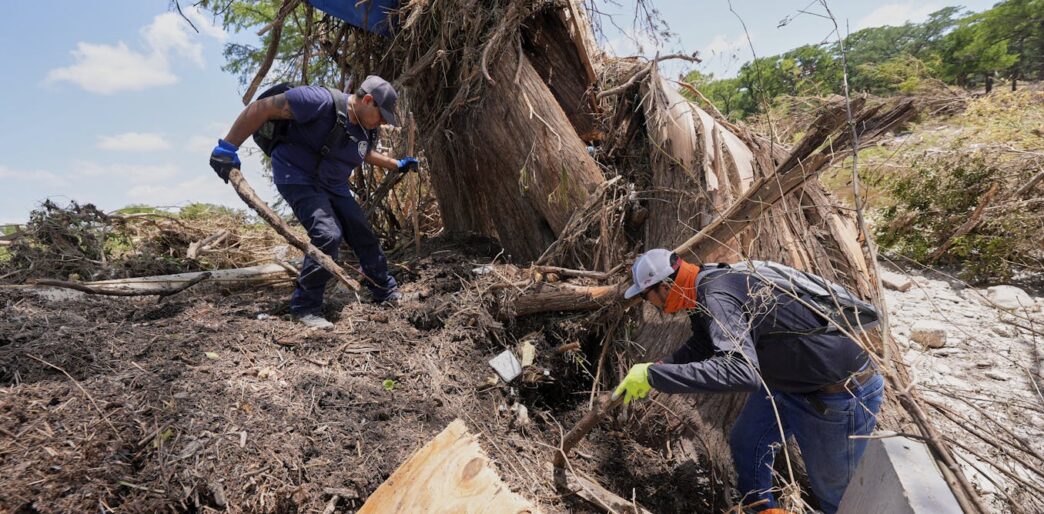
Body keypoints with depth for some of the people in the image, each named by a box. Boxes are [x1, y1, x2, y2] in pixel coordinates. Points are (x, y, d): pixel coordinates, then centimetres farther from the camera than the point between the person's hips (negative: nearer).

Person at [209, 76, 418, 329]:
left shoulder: (367, 130, 1)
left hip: (333, 186, 8)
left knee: (363, 234, 7)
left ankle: (388, 293, 25)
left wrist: (397, 165, 22)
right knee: (328, 235, -24)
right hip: (298, 179, -8)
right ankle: (305, 307, -7)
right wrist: (228, 146, -26)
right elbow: (261, 107, -23)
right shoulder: (321, 101, -25)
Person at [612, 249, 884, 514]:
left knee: (832, 489, 11)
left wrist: (655, 375, -41)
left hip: (841, 393, -9)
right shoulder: (705, 290, 0)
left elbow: (741, 371, -44)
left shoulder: (716, 297, -30)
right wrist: (657, 368, 6)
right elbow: (699, 347, 16)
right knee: (745, 443, 17)